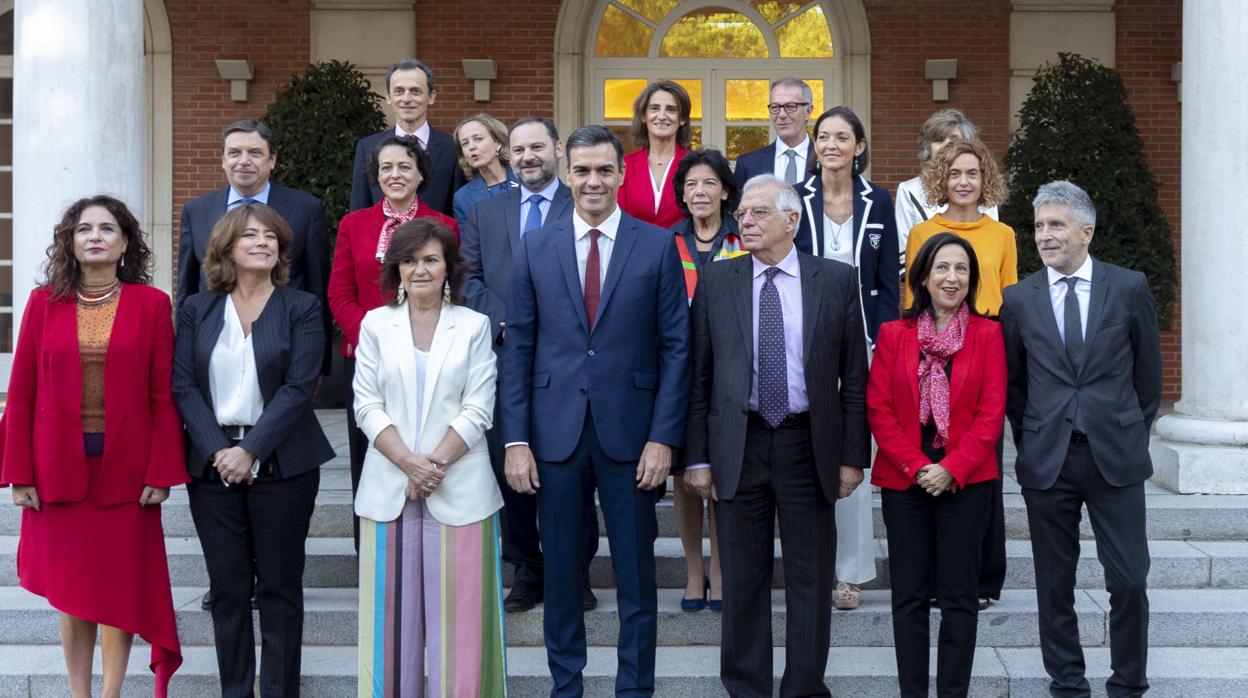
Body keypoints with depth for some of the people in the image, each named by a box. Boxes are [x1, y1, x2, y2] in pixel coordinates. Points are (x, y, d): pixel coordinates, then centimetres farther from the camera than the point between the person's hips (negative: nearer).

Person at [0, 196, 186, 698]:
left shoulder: (152, 305, -1)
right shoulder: (44, 303, 2)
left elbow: (163, 396, -2)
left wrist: (161, 472, -6)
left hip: (125, 469, -1)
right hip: (60, 468, 1)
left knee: (120, 585, 4)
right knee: (70, 591, 8)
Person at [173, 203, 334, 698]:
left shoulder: (301, 308, 0)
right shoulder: (197, 310, 8)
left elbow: (299, 387, -8)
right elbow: (183, 385, 1)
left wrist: (251, 451, -15)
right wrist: (217, 450, -12)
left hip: (280, 465, -2)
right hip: (212, 464, 2)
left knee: (279, 586, 3)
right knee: (227, 587, 6)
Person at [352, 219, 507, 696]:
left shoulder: (473, 326, 5)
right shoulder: (376, 325, 8)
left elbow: (478, 410, -1)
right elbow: (367, 407, 2)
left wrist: (435, 463, -12)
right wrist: (409, 464, -11)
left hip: (459, 490, -1)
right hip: (390, 490, 1)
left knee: (460, 611, 0)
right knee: (394, 609, 4)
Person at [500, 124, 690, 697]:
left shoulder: (657, 246, 1)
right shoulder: (535, 248, 5)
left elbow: (675, 346, -1)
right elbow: (518, 348, 3)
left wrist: (663, 436, -7)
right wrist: (515, 440, -3)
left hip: (630, 432, -1)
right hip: (555, 431, 1)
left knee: (636, 573, 7)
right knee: (560, 570, 10)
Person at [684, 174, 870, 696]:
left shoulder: (837, 281, 1)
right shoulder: (715, 282, 3)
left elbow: (854, 376, 2)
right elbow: (699, 377, 3)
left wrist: (853, 455, -1)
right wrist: (698, 457, -1)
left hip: (809, 443, 0)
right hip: (737, 445, 1)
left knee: (811, 576, 8)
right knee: (742, 579, 9)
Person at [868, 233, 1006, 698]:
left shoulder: (987, 335, 2)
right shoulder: (893, 334, 4)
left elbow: (991, 413, -3)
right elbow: (878, 409, -1)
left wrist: (952, 469, -13)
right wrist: (916, 467, -10)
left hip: (965, 481, -1)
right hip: (903, 480, 1)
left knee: (959, 596, 3)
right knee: (909, 595, 6)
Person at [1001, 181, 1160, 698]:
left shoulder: (1130, 288, 1)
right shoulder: (1018, 299, 4)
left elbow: (1148, 372, 9)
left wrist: (1132, 436, 11)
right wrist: (1031, 443, 10)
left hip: (1116, 459, -1)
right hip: (1047, 461, 1)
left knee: (1130, 581, -1)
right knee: (1054, 584, 7)